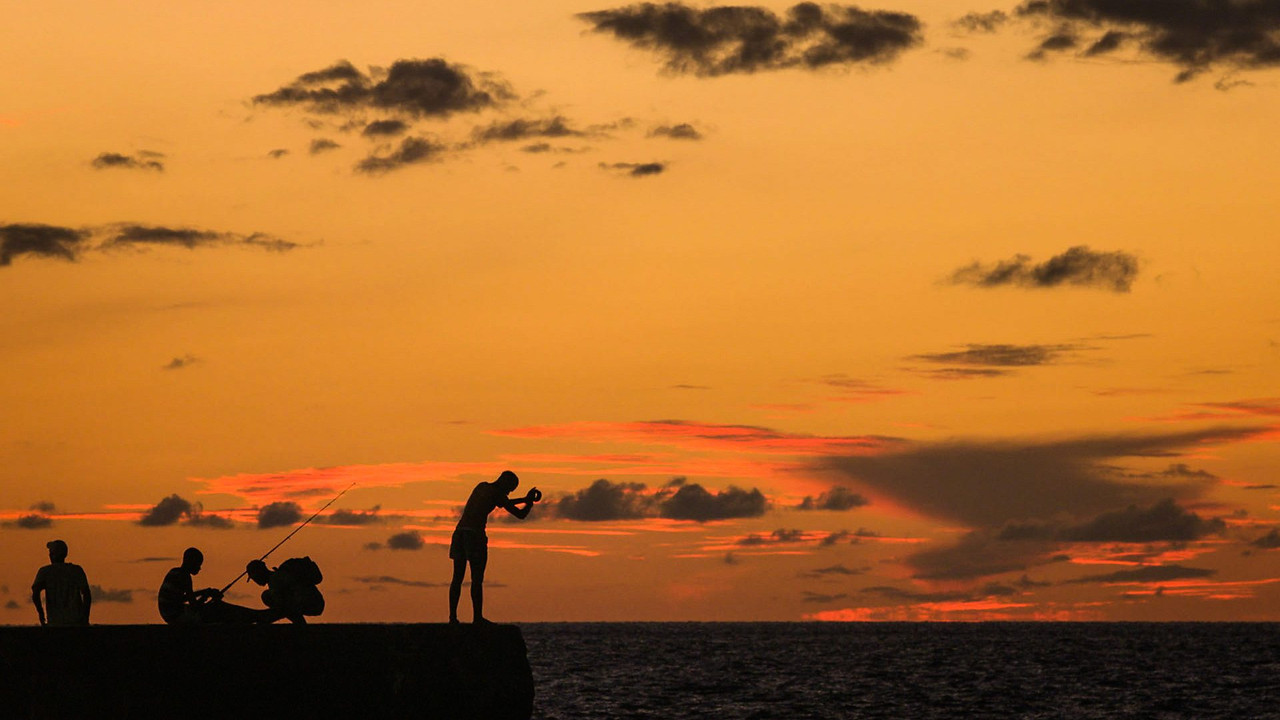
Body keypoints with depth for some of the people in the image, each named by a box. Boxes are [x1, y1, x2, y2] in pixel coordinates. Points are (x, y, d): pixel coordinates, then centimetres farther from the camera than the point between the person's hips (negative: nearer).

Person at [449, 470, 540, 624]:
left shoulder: (482, 487, 21)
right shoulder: (497, 494, -2)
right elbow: (520, 514, 1)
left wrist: (525, 499, 34)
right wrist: (530, 501, 19)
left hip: (460, 531, 7)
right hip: (475, 534, -7)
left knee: (457, 577, 6)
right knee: (477, 579, -5)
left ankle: (453, 616, 1)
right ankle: (477, 617, -6)